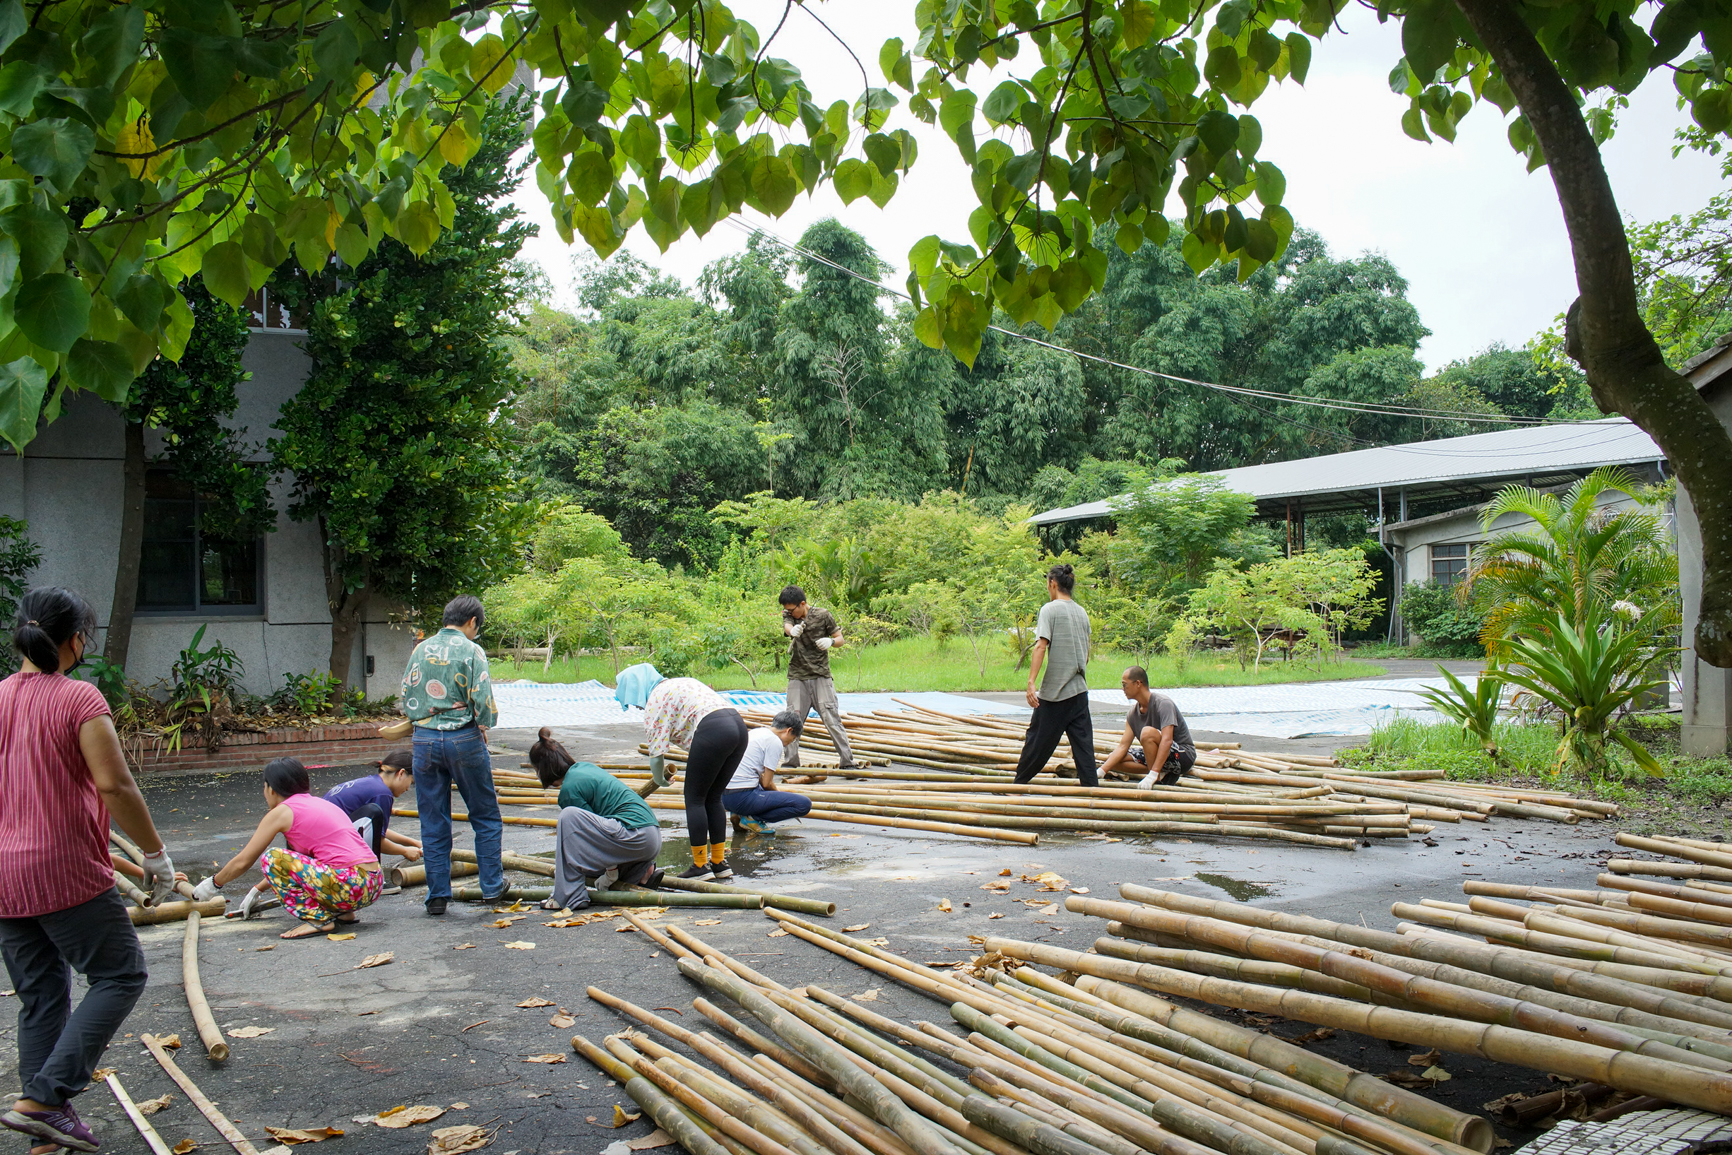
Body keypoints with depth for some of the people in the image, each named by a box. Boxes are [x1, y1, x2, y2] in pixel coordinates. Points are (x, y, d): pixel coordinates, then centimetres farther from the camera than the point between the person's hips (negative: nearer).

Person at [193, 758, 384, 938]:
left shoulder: (282, 811, 1)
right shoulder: (317, 802, 23)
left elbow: (242, 862, 9)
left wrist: (213, 884, 26)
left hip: (349, 888, -9)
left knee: (271, 858, -2)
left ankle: (318, 919, -7)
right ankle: (344, 912, 15)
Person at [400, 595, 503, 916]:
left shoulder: (420, 650, 7)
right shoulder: (471, 651, -7)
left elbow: (407, 699, 8)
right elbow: (482, 699, -12)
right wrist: (483, 727, 6)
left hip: (424, 738, 4)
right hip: (464, 738, -4)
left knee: (433, 823, 9)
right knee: (485, 816, 11)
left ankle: (438, 895, 12)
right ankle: (492, 886, 16)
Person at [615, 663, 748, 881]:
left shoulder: (655, 700, 3)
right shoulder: (681, 683, 29)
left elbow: (657, 752, 3)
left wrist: (660, 780, 21)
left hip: (713, 732, -9)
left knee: (694, 799, 5)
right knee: (712, 798, 18)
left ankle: (700, 866, 7)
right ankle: (719, 863, 22)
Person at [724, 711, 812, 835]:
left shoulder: (754, 732, 19)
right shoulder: (775, 742, -6)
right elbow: (767, 783, -6)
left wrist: (777, 791, 31)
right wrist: (778, 792, 14)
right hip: (742, 798, -9)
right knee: (804, 804, -11)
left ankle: (739, 815, 14)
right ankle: (753, 819, -7)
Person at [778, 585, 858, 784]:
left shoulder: (822, 615, -4)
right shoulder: (788, 615, 3)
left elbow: (841, 639, 2)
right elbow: (787, 626, -20)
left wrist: (830, 641, -22)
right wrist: (793, 630, -46)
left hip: (821, 676, -2)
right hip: (797, 678, 3)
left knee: (832, 719, -7)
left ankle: (847, 763, -2)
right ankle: (791, 764, 10)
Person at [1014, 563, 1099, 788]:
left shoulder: (1050, 609, -6)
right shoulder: (1082, 612, 13)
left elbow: (1041, 646, -17)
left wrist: (1031, 683, -22)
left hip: (1054, 691, -6)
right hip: (1080, 689, 6)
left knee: (1038, 740, 4)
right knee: (1083, 743, 5)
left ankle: (1018, 784, 13)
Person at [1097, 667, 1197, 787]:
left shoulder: (1163, 703, -20)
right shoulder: (1133, 714, 3)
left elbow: (1167, 740, -31)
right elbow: (1123, 746, 0)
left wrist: (1152, 775, -39)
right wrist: (1100, 771, -13)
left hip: (1184, 756, -8)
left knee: (1147, 732, -33)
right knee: (1112, 759, -4)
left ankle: (1157, 777, -17)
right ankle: (1163, 774, -4)